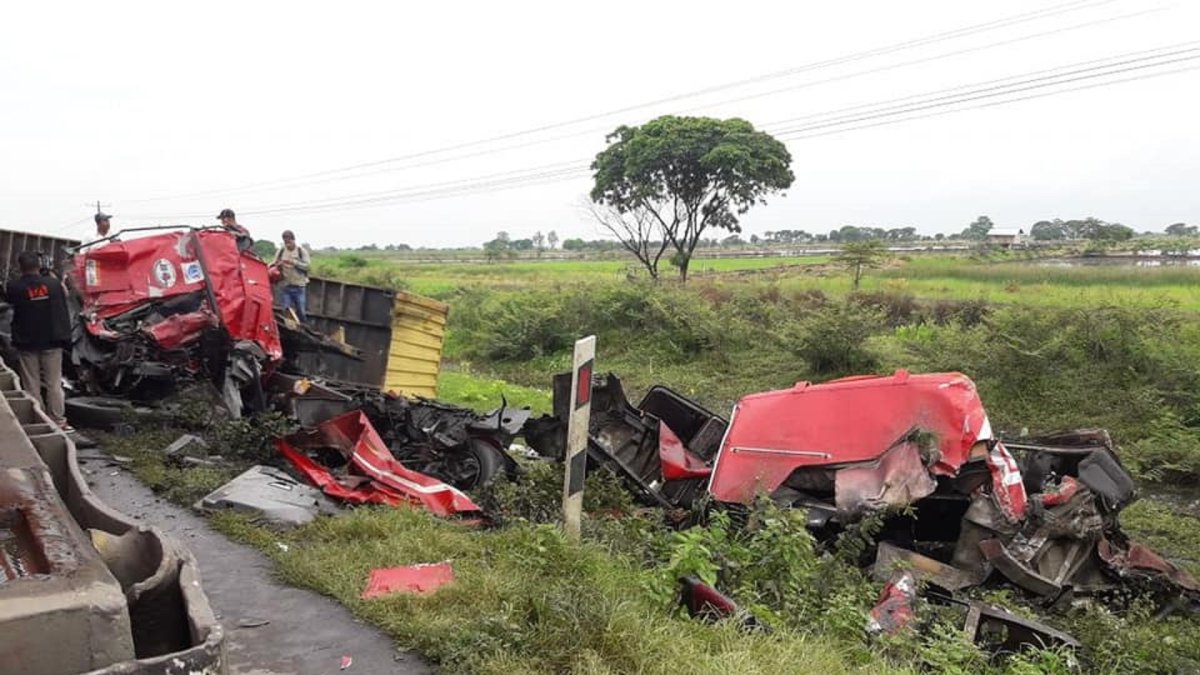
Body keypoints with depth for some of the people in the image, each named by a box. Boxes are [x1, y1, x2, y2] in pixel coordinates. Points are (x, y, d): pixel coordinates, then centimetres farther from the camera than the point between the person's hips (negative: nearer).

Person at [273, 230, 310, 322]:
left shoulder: (302, 251, 0)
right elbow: (275, 266, 7)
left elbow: (306, 266, -9)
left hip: (299, 286, -2)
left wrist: (293, 262, -20)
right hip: (286, 286, 2)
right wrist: (278, 266, -16)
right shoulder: (280, 251, 6)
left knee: (301, 311, 0)